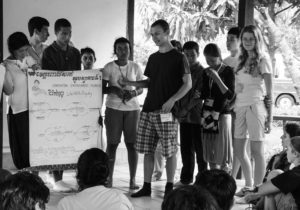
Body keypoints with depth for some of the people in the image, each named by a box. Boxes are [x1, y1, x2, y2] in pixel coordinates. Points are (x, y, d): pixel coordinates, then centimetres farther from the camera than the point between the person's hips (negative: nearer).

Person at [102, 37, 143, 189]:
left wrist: (134, 92, -11)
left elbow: (141, 88, 10)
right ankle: (109, 178, 5)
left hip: (132, 108, 1)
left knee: (132, 143, -1)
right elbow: (102, 88, 0)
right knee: (112, 143, -2)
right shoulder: (109, 67, 1)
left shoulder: (135, 67, 6)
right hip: (113, 108, -1)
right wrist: (114, 89, -18)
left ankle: (132, 179, 5)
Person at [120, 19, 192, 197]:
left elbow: (188, 84, -6)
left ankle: (170, 187, 11)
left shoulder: (178, 57, -3)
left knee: (170, 151, 0)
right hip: (148, 109, 6)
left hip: (167, 111, -6)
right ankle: (146, 187, 14)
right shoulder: (153, 58, 15)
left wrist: (172, 100, -18)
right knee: (147, 150, 6)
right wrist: (130, 83, 6)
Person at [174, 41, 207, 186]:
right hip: (184, 116, 6)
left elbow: (198, 95, -13)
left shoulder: (202, 72, -5)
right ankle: (186, 178, 21)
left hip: (197, 115, -5)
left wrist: (187, 108, -20)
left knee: (199, 149, 0)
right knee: (185, 148, 11)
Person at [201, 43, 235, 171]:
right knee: (210, 153, 7)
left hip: (223, 113, -5)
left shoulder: (227, 71, -5)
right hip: (208, 115, 5)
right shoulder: (206, 72, 11)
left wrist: (217, 78, -18)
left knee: (222, 152, -6)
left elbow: (230, 96, -13)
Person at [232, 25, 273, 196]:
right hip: (240, 107, 7)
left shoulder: (263, 60, -2)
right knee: (238, 150, 11)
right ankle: (249, 186, 26)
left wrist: (269, 118, -7)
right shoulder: (242, 60, 15)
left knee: (256, 151, -3)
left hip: (255, 106, -7)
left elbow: (269, 92, -4)